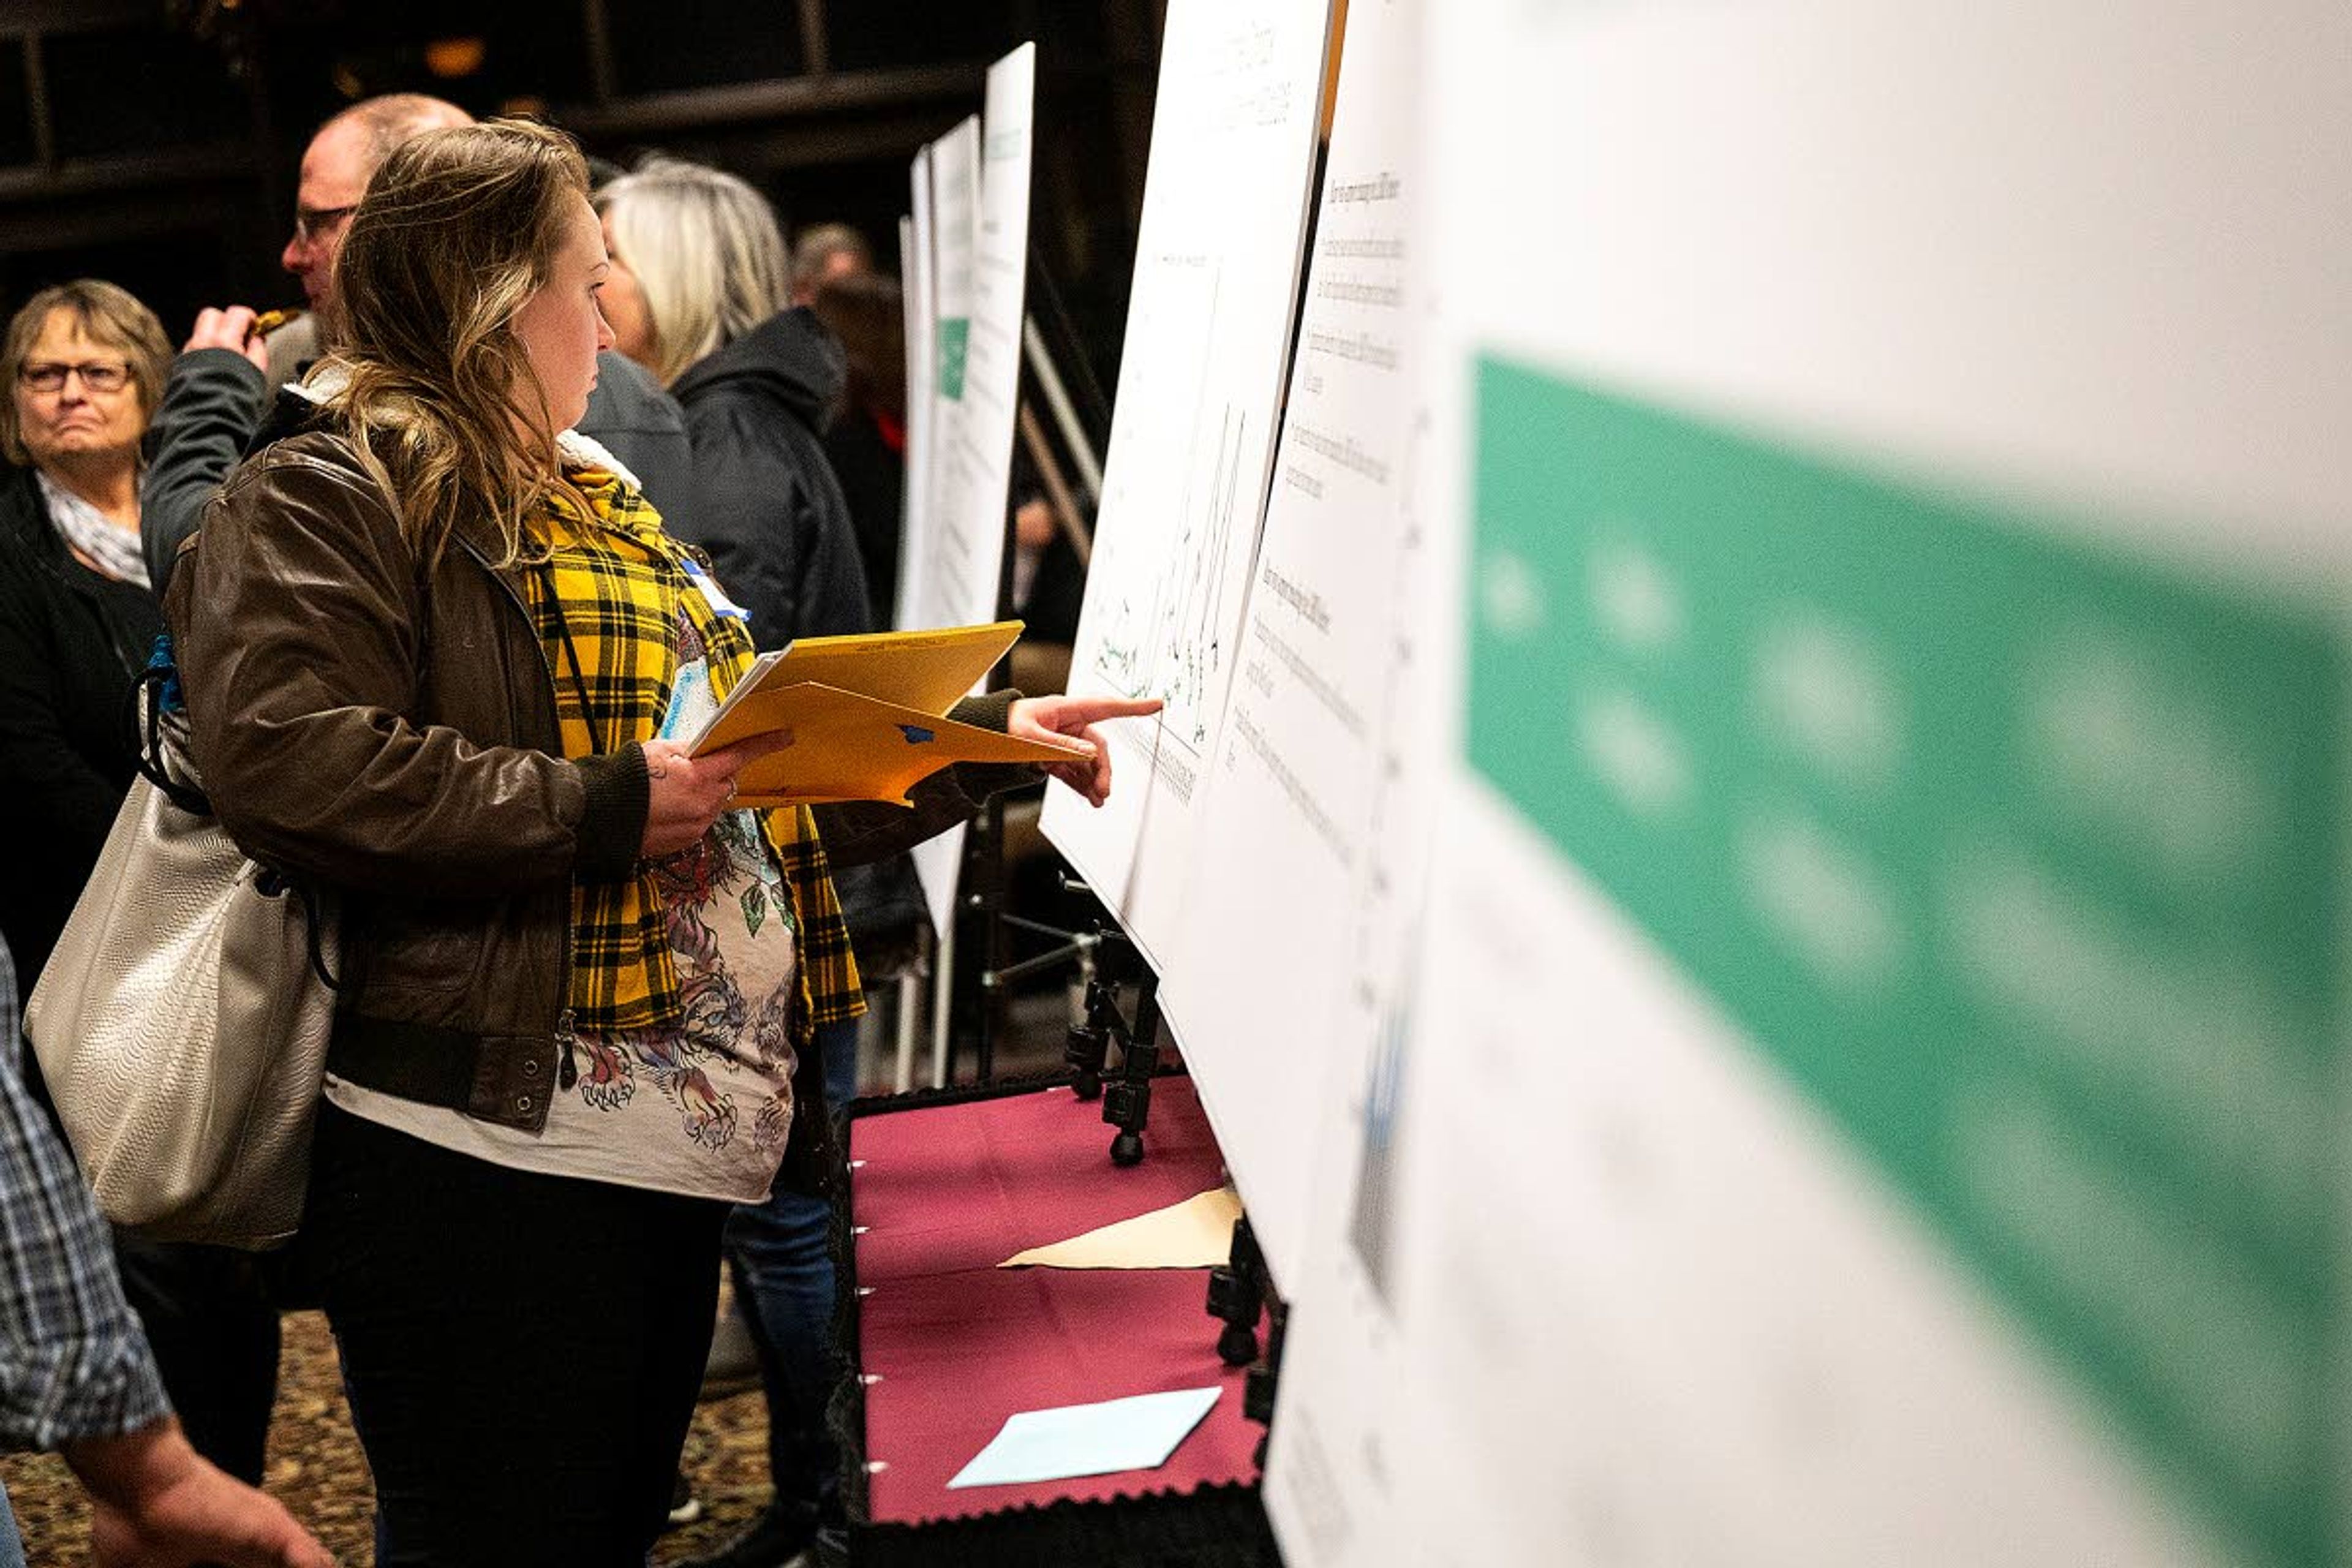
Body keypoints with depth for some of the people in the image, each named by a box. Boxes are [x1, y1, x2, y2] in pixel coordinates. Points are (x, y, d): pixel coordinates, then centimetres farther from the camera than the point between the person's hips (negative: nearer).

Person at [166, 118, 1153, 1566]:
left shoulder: (601, 515, 24)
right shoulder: (324, 500, -5)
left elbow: (776, 784, 26)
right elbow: (286, 764, -22)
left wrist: (986, 746, 19)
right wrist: (600, 810, -20)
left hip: (681, 1159, 9)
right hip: (490, 1163, -8)